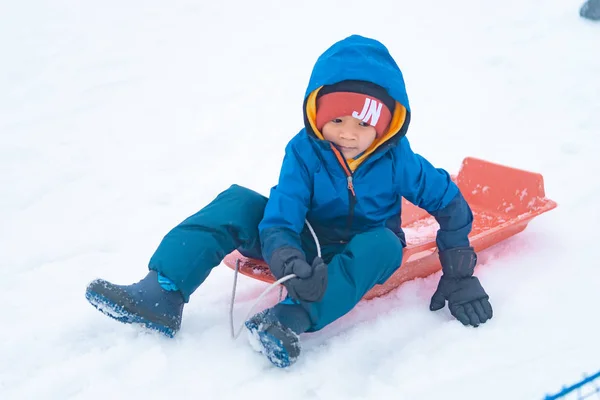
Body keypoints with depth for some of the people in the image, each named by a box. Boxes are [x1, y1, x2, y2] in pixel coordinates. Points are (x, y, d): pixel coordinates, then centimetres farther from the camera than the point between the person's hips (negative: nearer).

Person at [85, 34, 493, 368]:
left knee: (384, 244, -35)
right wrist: (289, 261, -47)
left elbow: (450, 202, -7)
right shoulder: (304, 152, -17)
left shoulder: (396, 160, -16)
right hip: (307, 248, 1)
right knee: (238, 202, -19)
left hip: (361, 254, -1)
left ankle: (290, 319, -48)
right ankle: (163, 295, -31)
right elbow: (279, 223, -24)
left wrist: (459, 276, -9)